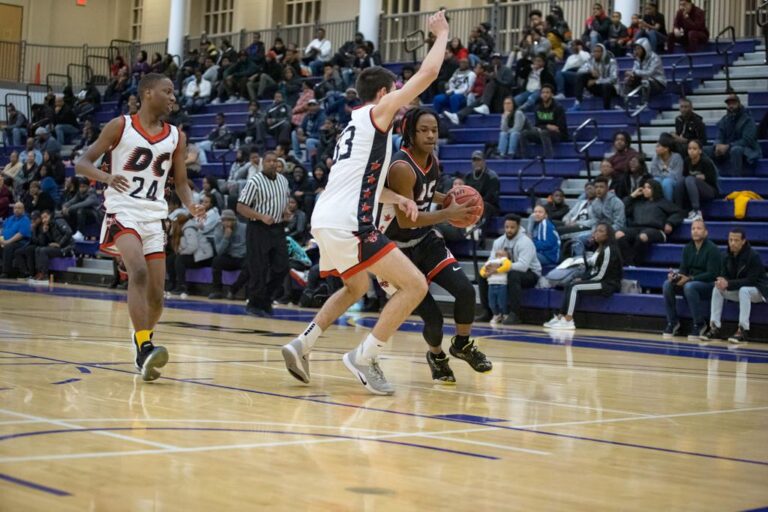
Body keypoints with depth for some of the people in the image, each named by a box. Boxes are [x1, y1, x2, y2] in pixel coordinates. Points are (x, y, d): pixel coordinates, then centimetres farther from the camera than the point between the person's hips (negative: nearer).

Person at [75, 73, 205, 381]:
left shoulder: (175, 137, 9)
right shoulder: (121, 126, -2)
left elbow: (180, 182, 16)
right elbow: (82, 164, -1)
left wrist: (190, 205, -6)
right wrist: (106, 177, -23)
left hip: (154, 217, 5)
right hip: (123, 210, -5)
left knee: (156, 293, 3)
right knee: (139, 273, -28)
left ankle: (143, 340, 30)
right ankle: (144, 348, -31)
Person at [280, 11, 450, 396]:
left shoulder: (357, 124, 26)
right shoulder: (378, 111, 0)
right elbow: (428, 73, -4)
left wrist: (398, 199, 19)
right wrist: (442, 34, 11)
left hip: (325, 220, 10)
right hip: (347, 223, -10)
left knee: (356, 288, 32)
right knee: (414, 285, -7)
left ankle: (302, 345, 20)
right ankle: (364, 357, -8)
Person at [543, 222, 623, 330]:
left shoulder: (608, 250, -15)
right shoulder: (599, 249, 15)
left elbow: (600, 274, -17)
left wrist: (582, 280, -10)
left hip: (608, 284, -9)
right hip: (599, 281, 9)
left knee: (574, 287, -21)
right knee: (569, 286, -3)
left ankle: (568, 321, -26)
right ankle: (561, 316, -11)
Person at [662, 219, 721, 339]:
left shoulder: (712, 249, -11)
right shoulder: (687, 248, 8)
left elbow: (712, 274, -18)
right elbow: (683, 269, 8)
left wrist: (690, 279, -26)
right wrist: (676, 275, -16)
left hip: (708, 284, -6)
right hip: (689, 281, 6)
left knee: (689, 286, -37)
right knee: (667, 284, -19)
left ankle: (699, 324, -20)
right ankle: (672, 322, -8)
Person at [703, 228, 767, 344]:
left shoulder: (753, 256, -21)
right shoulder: (728, 257, -2)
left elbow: (751, 281, -27)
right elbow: (724, 275, -2)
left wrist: (728, 284, -36)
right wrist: (721, 282, -28)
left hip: (757, 291, -6)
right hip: (738, 290, 6)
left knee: (744, 290, -37)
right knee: (717, 289, -15)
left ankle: (743, 330, -36)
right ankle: (715, 328, -17)